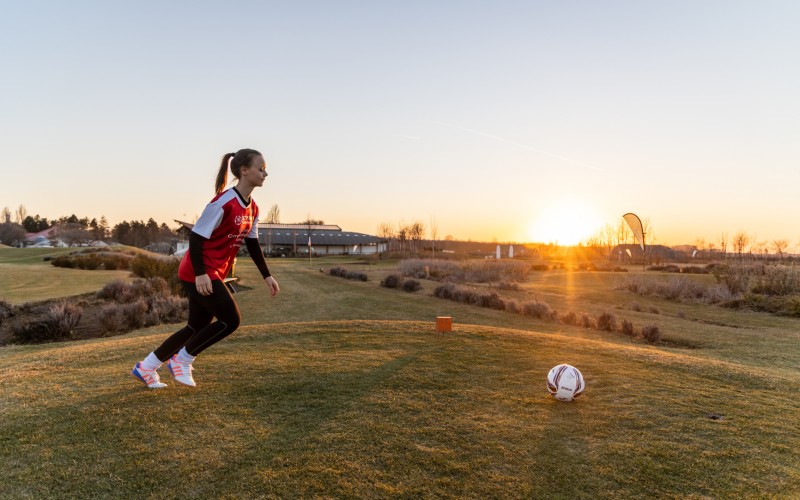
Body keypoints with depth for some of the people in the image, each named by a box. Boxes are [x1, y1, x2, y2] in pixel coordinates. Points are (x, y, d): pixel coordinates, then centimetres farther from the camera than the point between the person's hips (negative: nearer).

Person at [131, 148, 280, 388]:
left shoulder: (252, 208, 8)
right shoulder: (223, 203, -19)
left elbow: (252, 244, 15)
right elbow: (196, 236, -19)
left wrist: (267, 276, 13)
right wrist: (200, 274, -23)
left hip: (214, 275, 9)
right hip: (199, 274, -9)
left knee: (197, 327, 13)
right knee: (231, 319, -10)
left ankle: (146, 368, 27)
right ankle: (182, 360, 8)